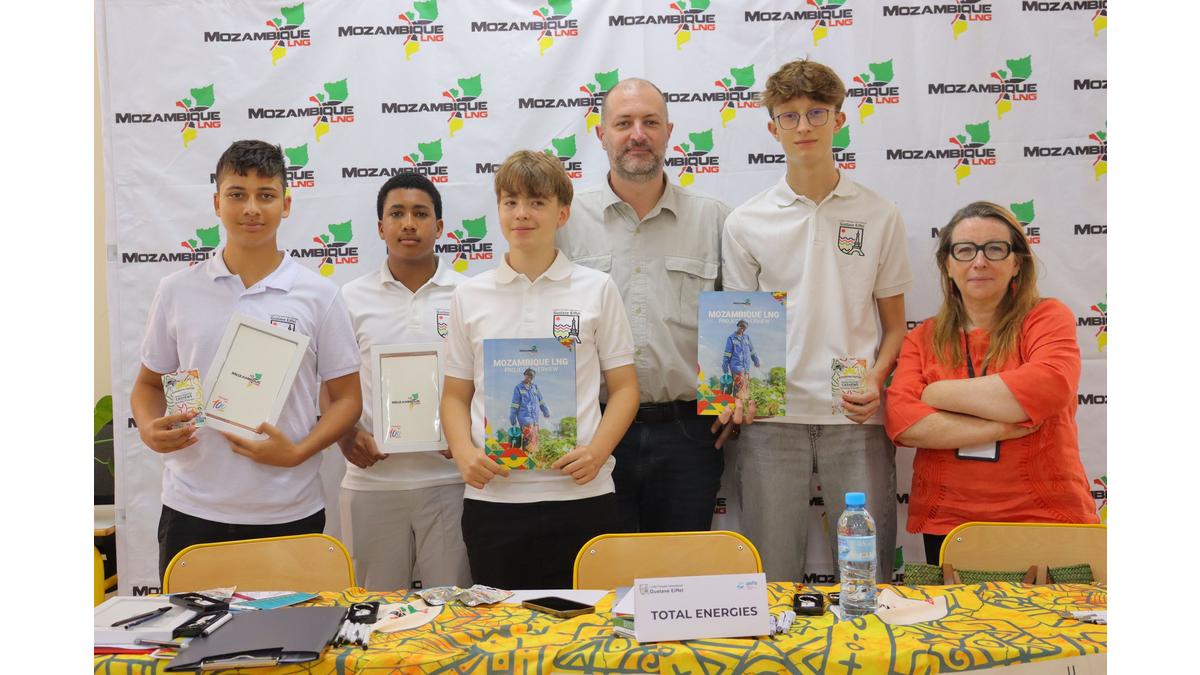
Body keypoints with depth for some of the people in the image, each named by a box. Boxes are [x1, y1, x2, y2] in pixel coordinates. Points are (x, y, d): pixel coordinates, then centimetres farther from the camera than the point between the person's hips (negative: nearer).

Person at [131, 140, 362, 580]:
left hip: (289, 513, -1)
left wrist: (297, 452, -14)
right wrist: (149, 428, -8)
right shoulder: (177, 290, 4)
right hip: (192, 511, 1)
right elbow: (149, 383, 13)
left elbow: (346, 397, 1)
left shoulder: (318, 295, -1)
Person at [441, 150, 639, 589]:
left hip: (580, 494, -1)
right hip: (492, 497, 2)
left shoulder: (596, 289, 4)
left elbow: (624, 387, 5)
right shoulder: (469, 296, 8)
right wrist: (464, 452, -6)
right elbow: (456, 394, 12)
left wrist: (596, 451, -11)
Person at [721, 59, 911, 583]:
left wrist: (874, 381, -8)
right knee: (774, 577, 6)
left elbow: (894, 324, 11)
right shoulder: (746, 223, 6)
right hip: (771, 417, 0)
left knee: (868, 572, 5)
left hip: (855, 418, 0)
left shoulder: (879, 215, 7)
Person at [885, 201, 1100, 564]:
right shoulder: (923, 339, 7)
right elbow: (901, 421, -8)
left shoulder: (1048, 317, 1)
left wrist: (937, 393, -10)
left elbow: (1048, 387, -19)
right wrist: (1003, 427, -16)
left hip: (1045, 520, -2)